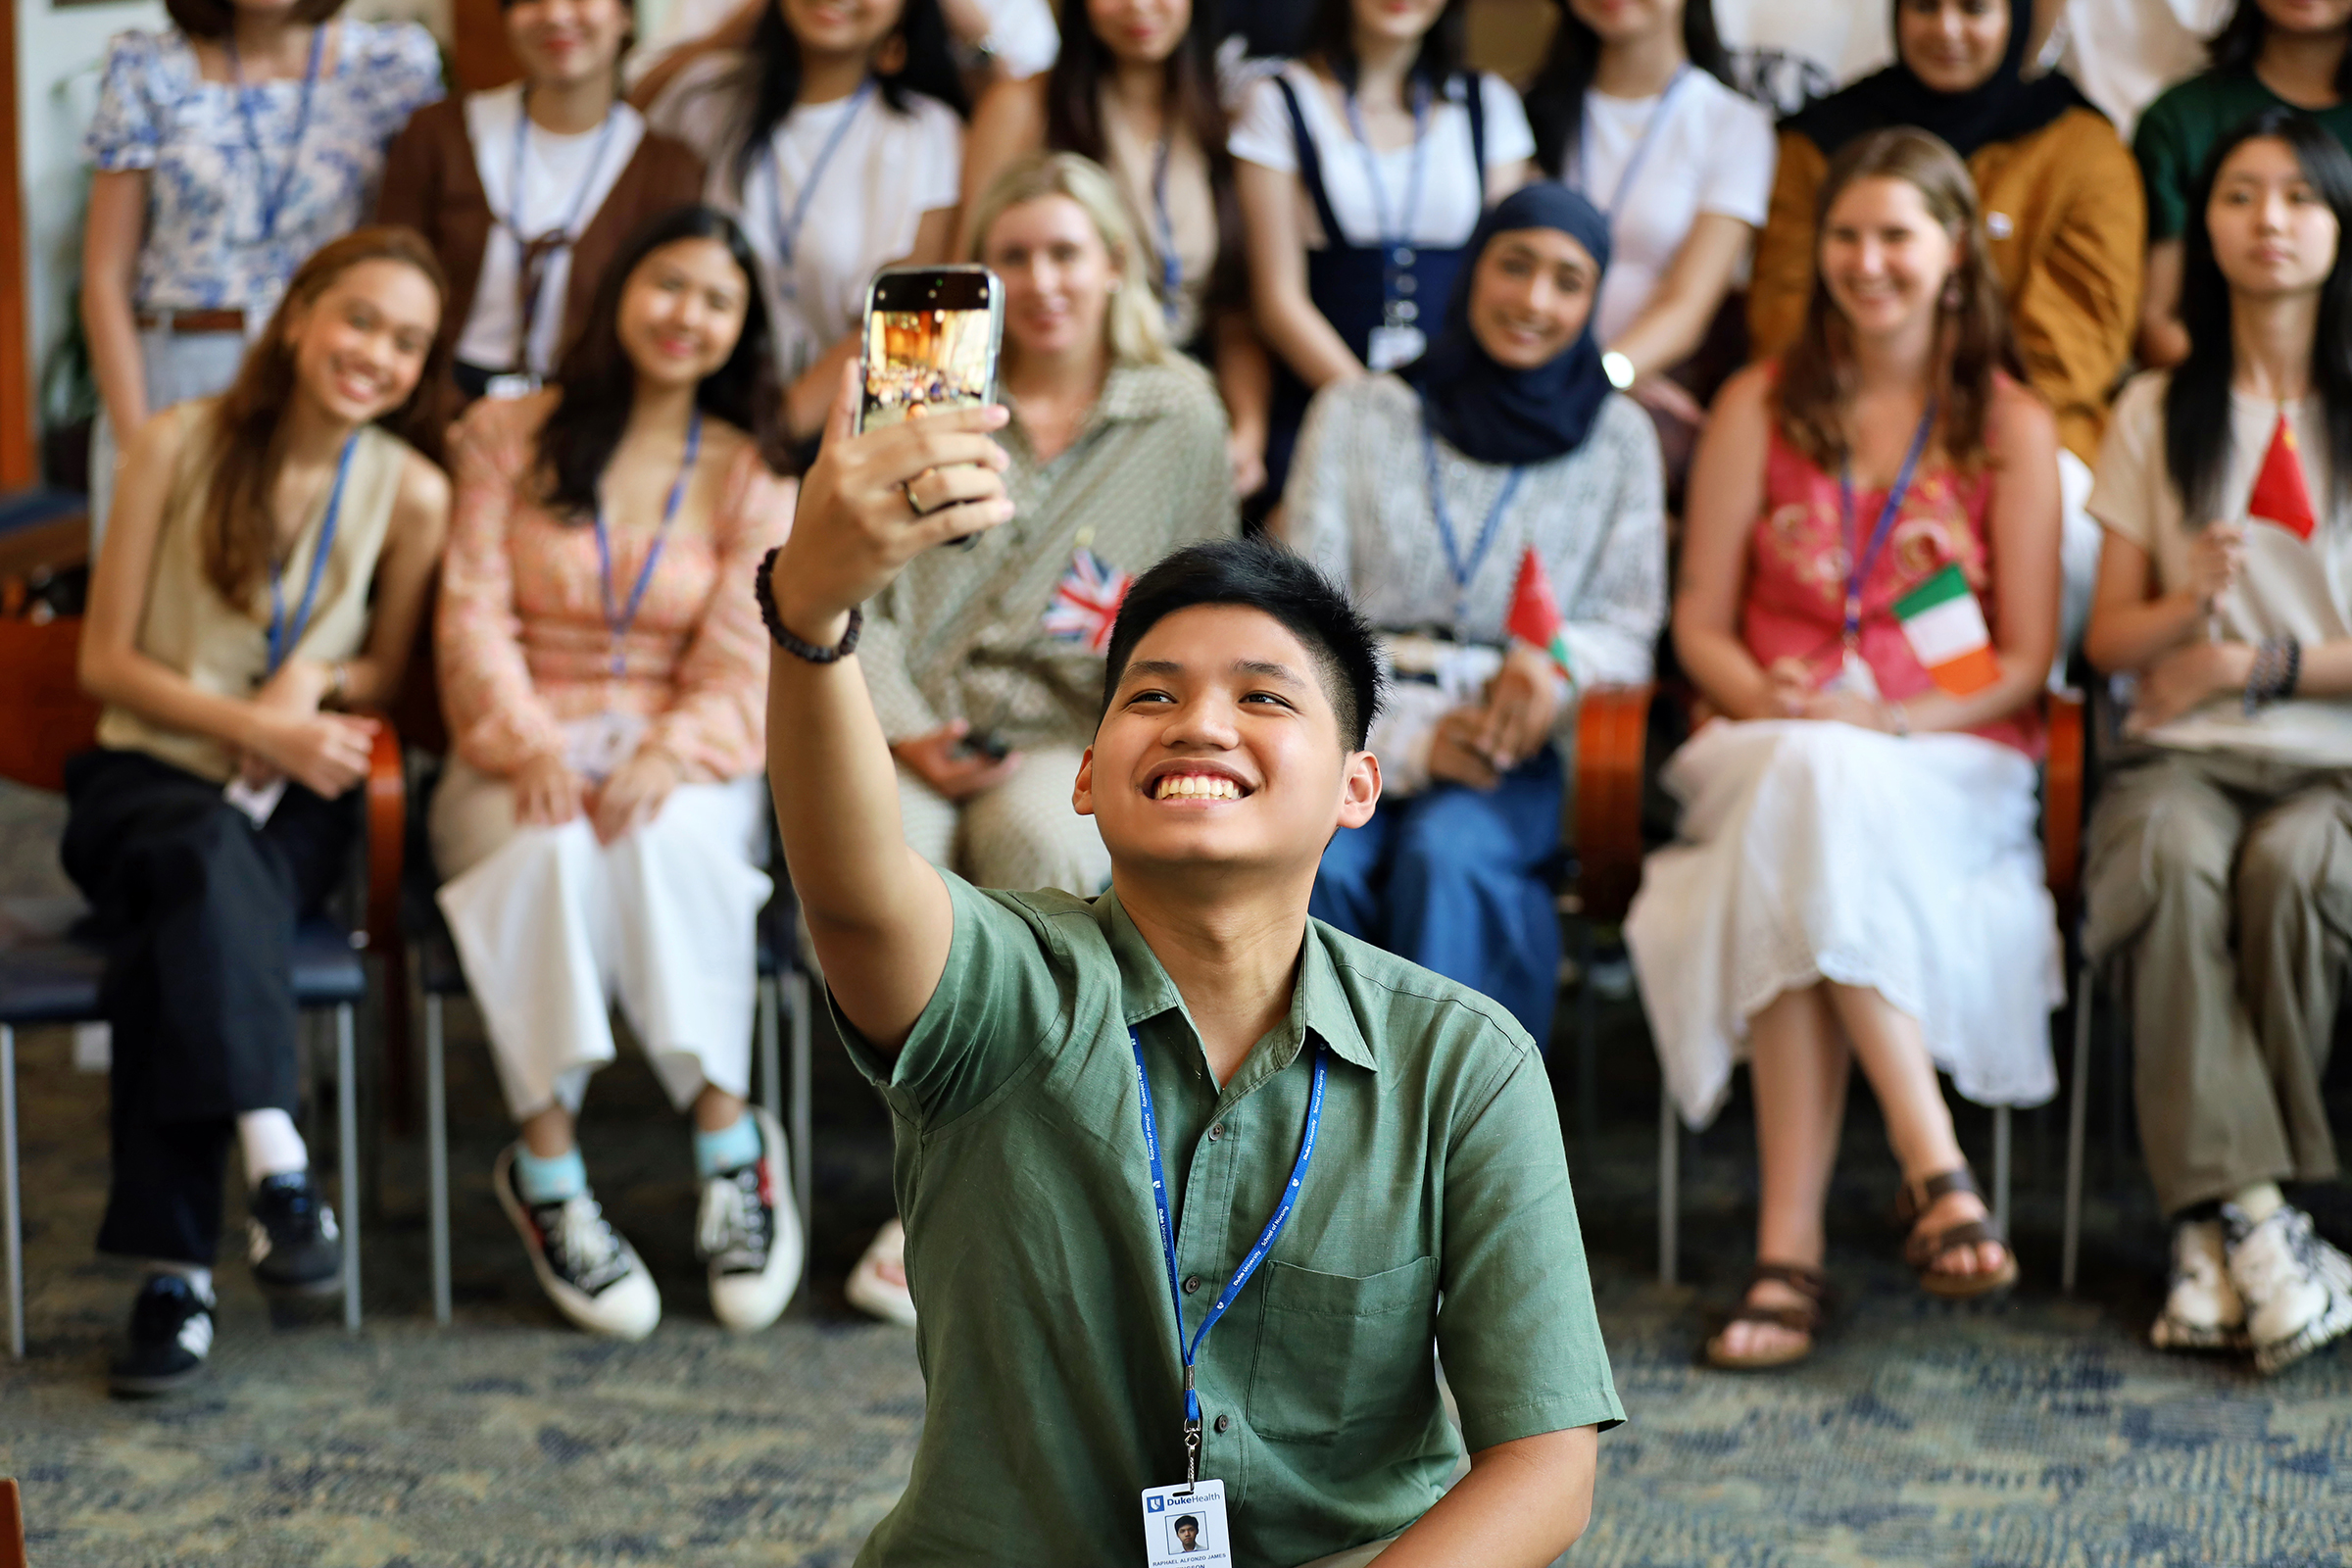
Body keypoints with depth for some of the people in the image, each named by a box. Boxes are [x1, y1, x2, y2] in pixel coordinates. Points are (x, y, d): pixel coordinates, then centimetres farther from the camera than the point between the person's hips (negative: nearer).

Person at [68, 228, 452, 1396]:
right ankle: (275, 1164, -47)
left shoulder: (409, 492, 1)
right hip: (147, 773, 0)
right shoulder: (178, 445, -2)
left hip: (293, 806, 0)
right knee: (203, 854, -38)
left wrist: (315, 682, -9)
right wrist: (251, 722, -14)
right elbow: (106, 661, 0)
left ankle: (176, 1268, -37)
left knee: (181, 925, -34)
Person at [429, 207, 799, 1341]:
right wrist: (533, 748, -17)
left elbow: (741, 666, 1)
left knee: (671, 837, -36)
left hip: (685, 761, 0)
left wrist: (668, 754, -20)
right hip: (523, 754, 0)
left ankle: (728, 1135, -29)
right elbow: (474, 618, 1)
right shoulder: (509, 439, 11)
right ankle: (547, 1167, -31)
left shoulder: (751, 475, 11)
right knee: (548, 850, -36)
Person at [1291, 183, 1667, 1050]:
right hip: (1364, 739, 0)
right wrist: (1413, 743, -12)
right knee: (1317, 860, -32)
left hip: (1520, 753, 0)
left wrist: (1556, 662, -18)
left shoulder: (1616, 436, 12)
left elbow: (1629, 630, 7)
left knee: (1447, 851, -33)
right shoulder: (1355, 415, 10)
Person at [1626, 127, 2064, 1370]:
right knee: (1802, 791, -36)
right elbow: (1700, 623, 10)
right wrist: (1769, 702, -12)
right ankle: (1933, 1167, -40)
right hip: (1777, 748, 1)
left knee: (1815, 809, -36)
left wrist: (1888, 722, -13)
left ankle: (1791, 1243, -40)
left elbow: (2026, 659, 4)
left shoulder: (2011, 426, 10)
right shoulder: (1760, 408, 14)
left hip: (1946, 765, -1)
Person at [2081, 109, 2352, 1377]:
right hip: (2181, 750, 1)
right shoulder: (2157, 415, 14)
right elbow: (2107, 641, 11)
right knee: (2170, 862, -34)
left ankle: (2211, 1222, -23)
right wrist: (2189, 604, -9)